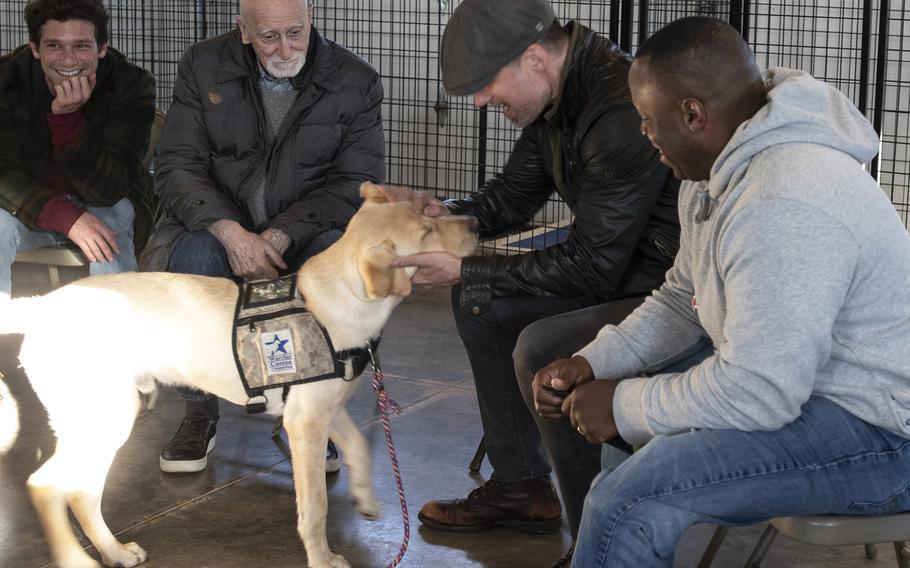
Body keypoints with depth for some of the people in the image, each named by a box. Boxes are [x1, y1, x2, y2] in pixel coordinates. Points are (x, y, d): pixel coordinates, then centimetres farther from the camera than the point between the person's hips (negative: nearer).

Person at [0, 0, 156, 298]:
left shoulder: (133, 86, -18)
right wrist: (64, 215, -40)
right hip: (32, 204, 1)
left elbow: (108, 191, -24)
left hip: (108, 206, -1)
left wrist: (66, 118, -38)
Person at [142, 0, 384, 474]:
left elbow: (357, 182, -9)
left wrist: (280, 236, -24)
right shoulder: (203, 66, -3)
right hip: (219, 223, 0)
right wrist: (230, 232, -27)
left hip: (308, 228, 0)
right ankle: (200, 413, -14)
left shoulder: (356, 82, -6)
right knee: (194, 257, -34)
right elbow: (176, 167, -8)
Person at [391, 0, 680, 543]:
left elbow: (590, 267, -24)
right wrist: (446, 214, -7)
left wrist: (464, 269, -18)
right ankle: (522, 487, 21)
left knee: (544, 352, -28)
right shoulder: (555, 95, 1)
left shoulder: (620, 114, -28)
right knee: (482, 302, 10)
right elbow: (513, 196, 14)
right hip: (621, 264, 10)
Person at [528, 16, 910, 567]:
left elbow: (756, 391, -29)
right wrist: (594, 362, 1)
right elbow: (682, 300, 16)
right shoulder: (720, 171, 5)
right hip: (797, 379, 11)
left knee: (627, 505, -25)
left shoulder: (784, 209, -29)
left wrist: (626, 407, -16)